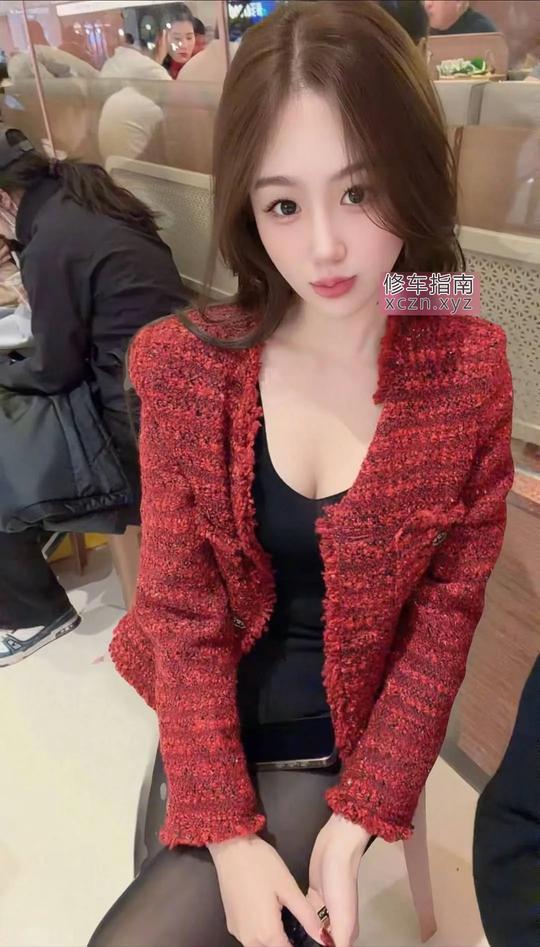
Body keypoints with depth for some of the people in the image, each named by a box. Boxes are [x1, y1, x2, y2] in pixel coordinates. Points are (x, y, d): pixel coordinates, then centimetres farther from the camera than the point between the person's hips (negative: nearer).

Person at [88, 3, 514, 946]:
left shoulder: (470, 369, -14)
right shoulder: (186, 363, -13)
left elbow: (447, 611, -8)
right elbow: (181, 606, -10)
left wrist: (360, 818, -13)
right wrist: (226, 829, -14)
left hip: (342, 735, -1)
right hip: (213, 720, 2)